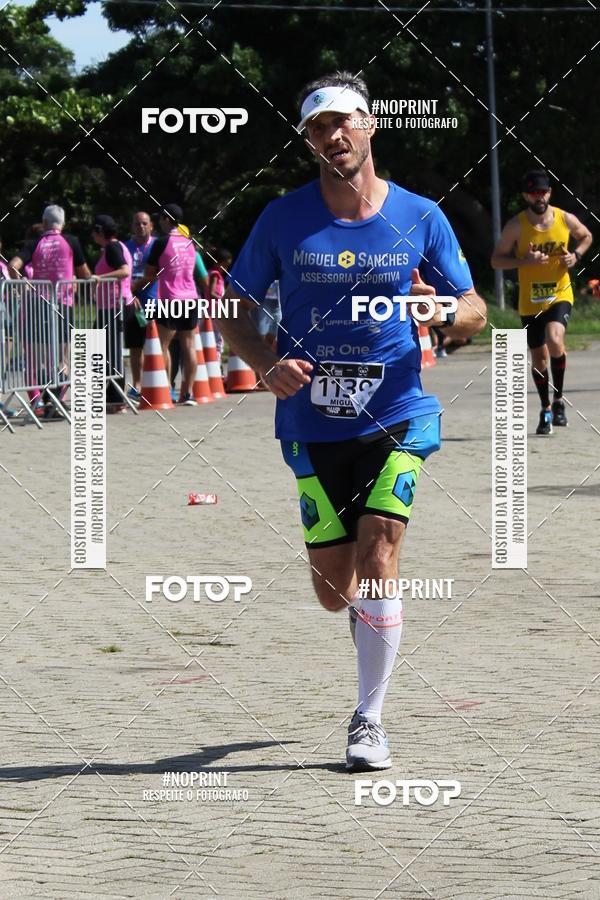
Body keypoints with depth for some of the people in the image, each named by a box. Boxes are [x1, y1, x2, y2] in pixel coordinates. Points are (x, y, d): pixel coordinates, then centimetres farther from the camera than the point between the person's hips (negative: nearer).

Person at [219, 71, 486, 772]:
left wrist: (443, 312, -17)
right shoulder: (283, 220, 1)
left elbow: (475, 311, 7)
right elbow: (232, 309, 8)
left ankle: (369, 721, -3)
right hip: (313, 426, 1)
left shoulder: (420, 218, 2)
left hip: (397, 420, -1)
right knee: (335, 590, 3)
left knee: (377, 556, -15)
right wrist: (266, 364, -11)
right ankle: (370, 610, 42)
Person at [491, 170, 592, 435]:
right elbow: (496, 259, -5)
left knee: (554, 340, -27)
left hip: (560, 295, -1)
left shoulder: (566, 219, -4)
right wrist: (525, 261, -21)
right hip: (530, 301, 1)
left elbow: (586, 236, 16)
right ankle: (546, 410, 29)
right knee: (539, 358, 9)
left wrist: (575, 256, -4)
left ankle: (558, 400, -8)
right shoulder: (516, 226, -9)